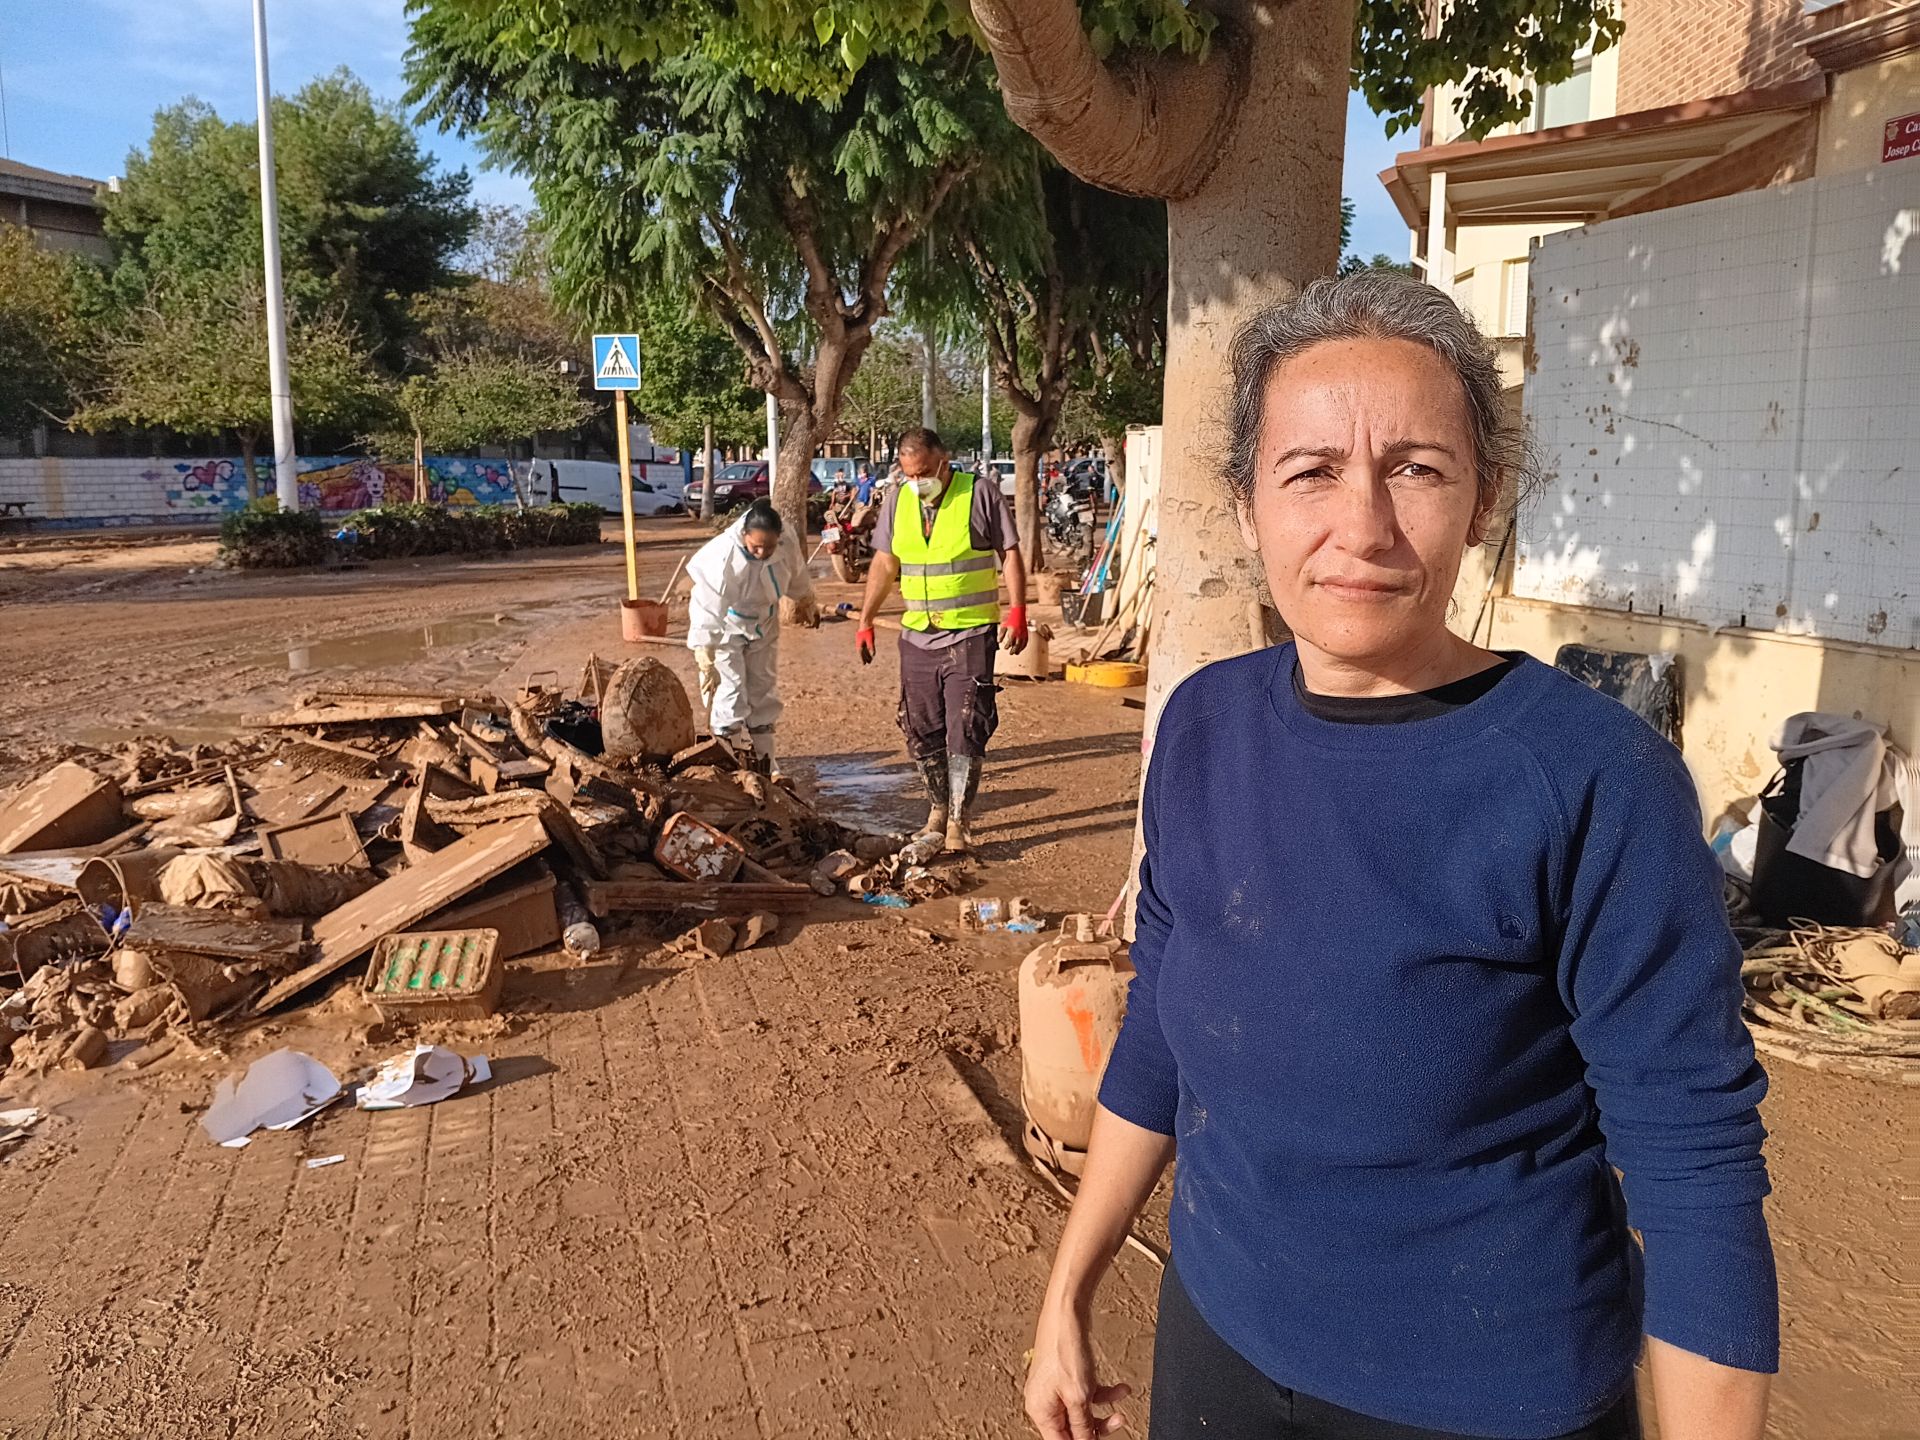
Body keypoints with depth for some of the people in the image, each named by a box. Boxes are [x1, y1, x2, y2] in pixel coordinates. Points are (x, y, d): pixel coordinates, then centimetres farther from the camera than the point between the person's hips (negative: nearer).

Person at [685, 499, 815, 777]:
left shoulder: (788, 543, -21)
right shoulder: (723, 556, -35)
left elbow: (797, 575, 2)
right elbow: (708, 610, -37)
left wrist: (807, 599, 21)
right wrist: (706, 661, -41)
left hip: (763, 624, 5)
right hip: (725, 628, -5)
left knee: (764, 695, 12)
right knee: (730, 697, -10)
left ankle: (764, 764, 24)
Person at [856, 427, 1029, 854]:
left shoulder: (979, 493, -5)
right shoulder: (898, 501, 9)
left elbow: (1010, 554, -3)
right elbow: (884, 565, 13)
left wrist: (1017, 612, -13)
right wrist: (865, 621, 9)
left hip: (970, 634, -5)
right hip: (917, 636, 5)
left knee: (965, 730, -6)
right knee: (922, 731, 8)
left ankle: (958, 823, 0)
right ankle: (938, 811, 23)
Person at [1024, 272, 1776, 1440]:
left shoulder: (1594, 782, -21)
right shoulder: (1205, 727, -7)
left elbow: (1695, 1167, -17)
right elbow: (1156, 1037, 3)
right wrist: (1070, 1292, 7)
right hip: (1217, 1339, 4)